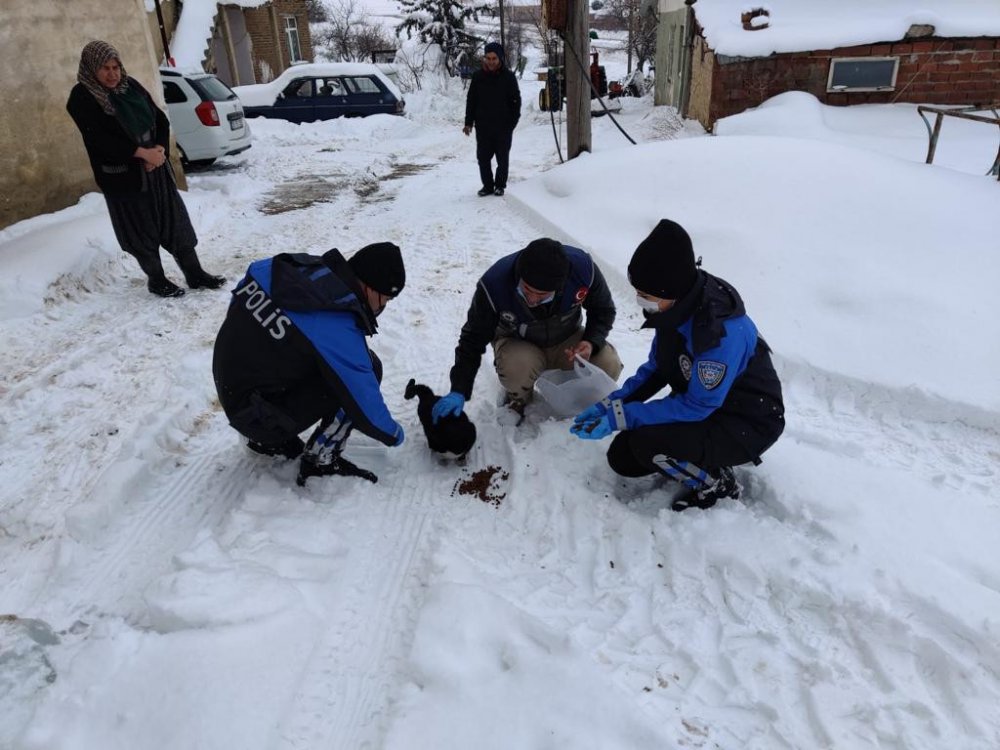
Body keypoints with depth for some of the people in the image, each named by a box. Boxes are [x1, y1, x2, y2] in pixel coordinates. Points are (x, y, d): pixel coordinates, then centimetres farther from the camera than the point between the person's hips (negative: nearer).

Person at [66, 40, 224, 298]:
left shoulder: (130, 85, 8)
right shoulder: (82, 98, -8)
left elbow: (160, 118, 7)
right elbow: (99, 139, -18)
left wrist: (159, 149, -11)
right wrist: (143, 152, -22)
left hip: (155, 168, 5)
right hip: (122, 176, -5)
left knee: (176, 222, 6)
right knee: (140, 230, 5)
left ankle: (195, 274, 15)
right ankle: (156, 280, 18)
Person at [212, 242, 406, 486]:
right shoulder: (337, 330, -26)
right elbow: (364, 404, -16)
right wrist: (393, 434, 3)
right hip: (259, 417, -8)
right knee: (368, 368, -12)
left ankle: (266, 439, 23)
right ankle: (320, 460, -2)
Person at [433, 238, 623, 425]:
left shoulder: (583, 267, -30)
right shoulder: (494, 283, -34)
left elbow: (604, 310, -8)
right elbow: (473, 339, -20)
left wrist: (591, 343, -27)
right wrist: (459, 391, -25)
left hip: (567, 341, 2)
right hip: (517, 343, -2)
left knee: (609, 365, -25)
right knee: (517, 367, -37)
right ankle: (517, 400, 1)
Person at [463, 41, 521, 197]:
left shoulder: (508, 77, -2)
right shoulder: (478, 76, 3)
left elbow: (516, 101, 1)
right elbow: (471, 100, 7)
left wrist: (512, 122, -7)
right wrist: (468, 122, 1)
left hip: (503, 126, -2)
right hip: (483, 126, 2)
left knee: (502, 158, 6)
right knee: (483, 158, 4)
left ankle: (500, 185, 19)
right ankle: (488, 185, 16)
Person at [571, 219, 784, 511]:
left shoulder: (723, 330, -35)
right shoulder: (678, 306, -10)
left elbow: (697, 406, -28)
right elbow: (656, 368, 3)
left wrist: (622, 416, -27)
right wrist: (611, 405, -9)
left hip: (747, 425, -7)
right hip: (697, 403, 8)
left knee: (647, 444, -28)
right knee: (622, 457, 0)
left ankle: (717, 483, -1)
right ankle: (704, 459, 17)